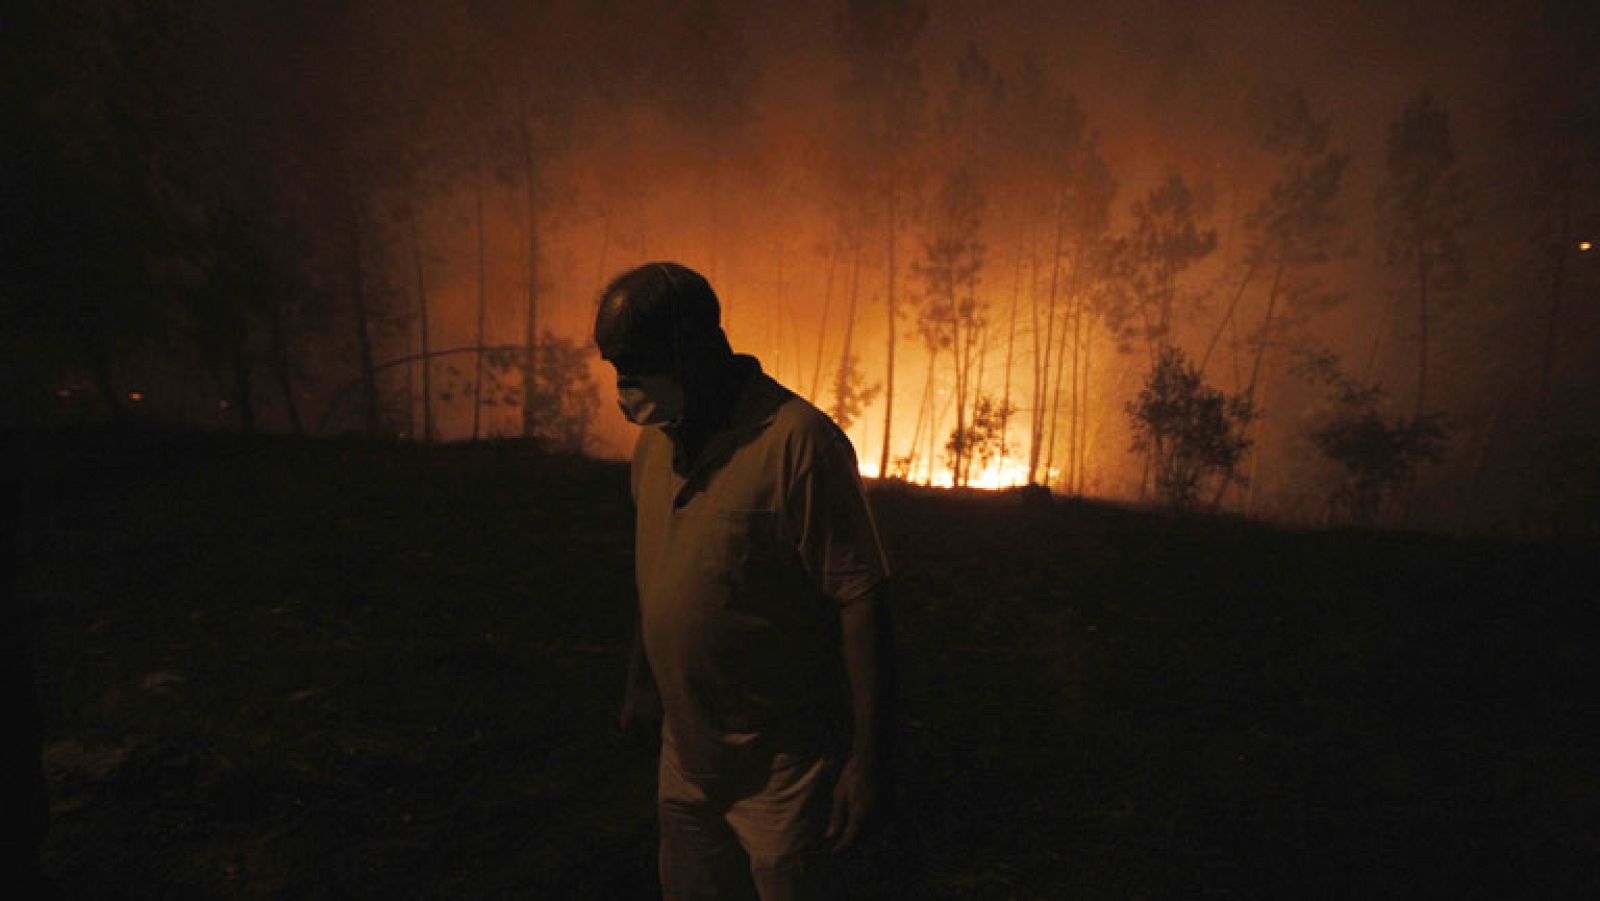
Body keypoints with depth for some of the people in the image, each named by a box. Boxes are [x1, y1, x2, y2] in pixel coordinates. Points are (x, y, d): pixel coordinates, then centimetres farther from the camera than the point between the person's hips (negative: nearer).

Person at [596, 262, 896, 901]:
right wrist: (641, 682, 23)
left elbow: (863, 600, -22)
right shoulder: (654, 441, 2)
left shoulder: (797, 441, -23)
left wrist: (869, 759, -20)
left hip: (781, 771, -7)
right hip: (686, 758, 7)